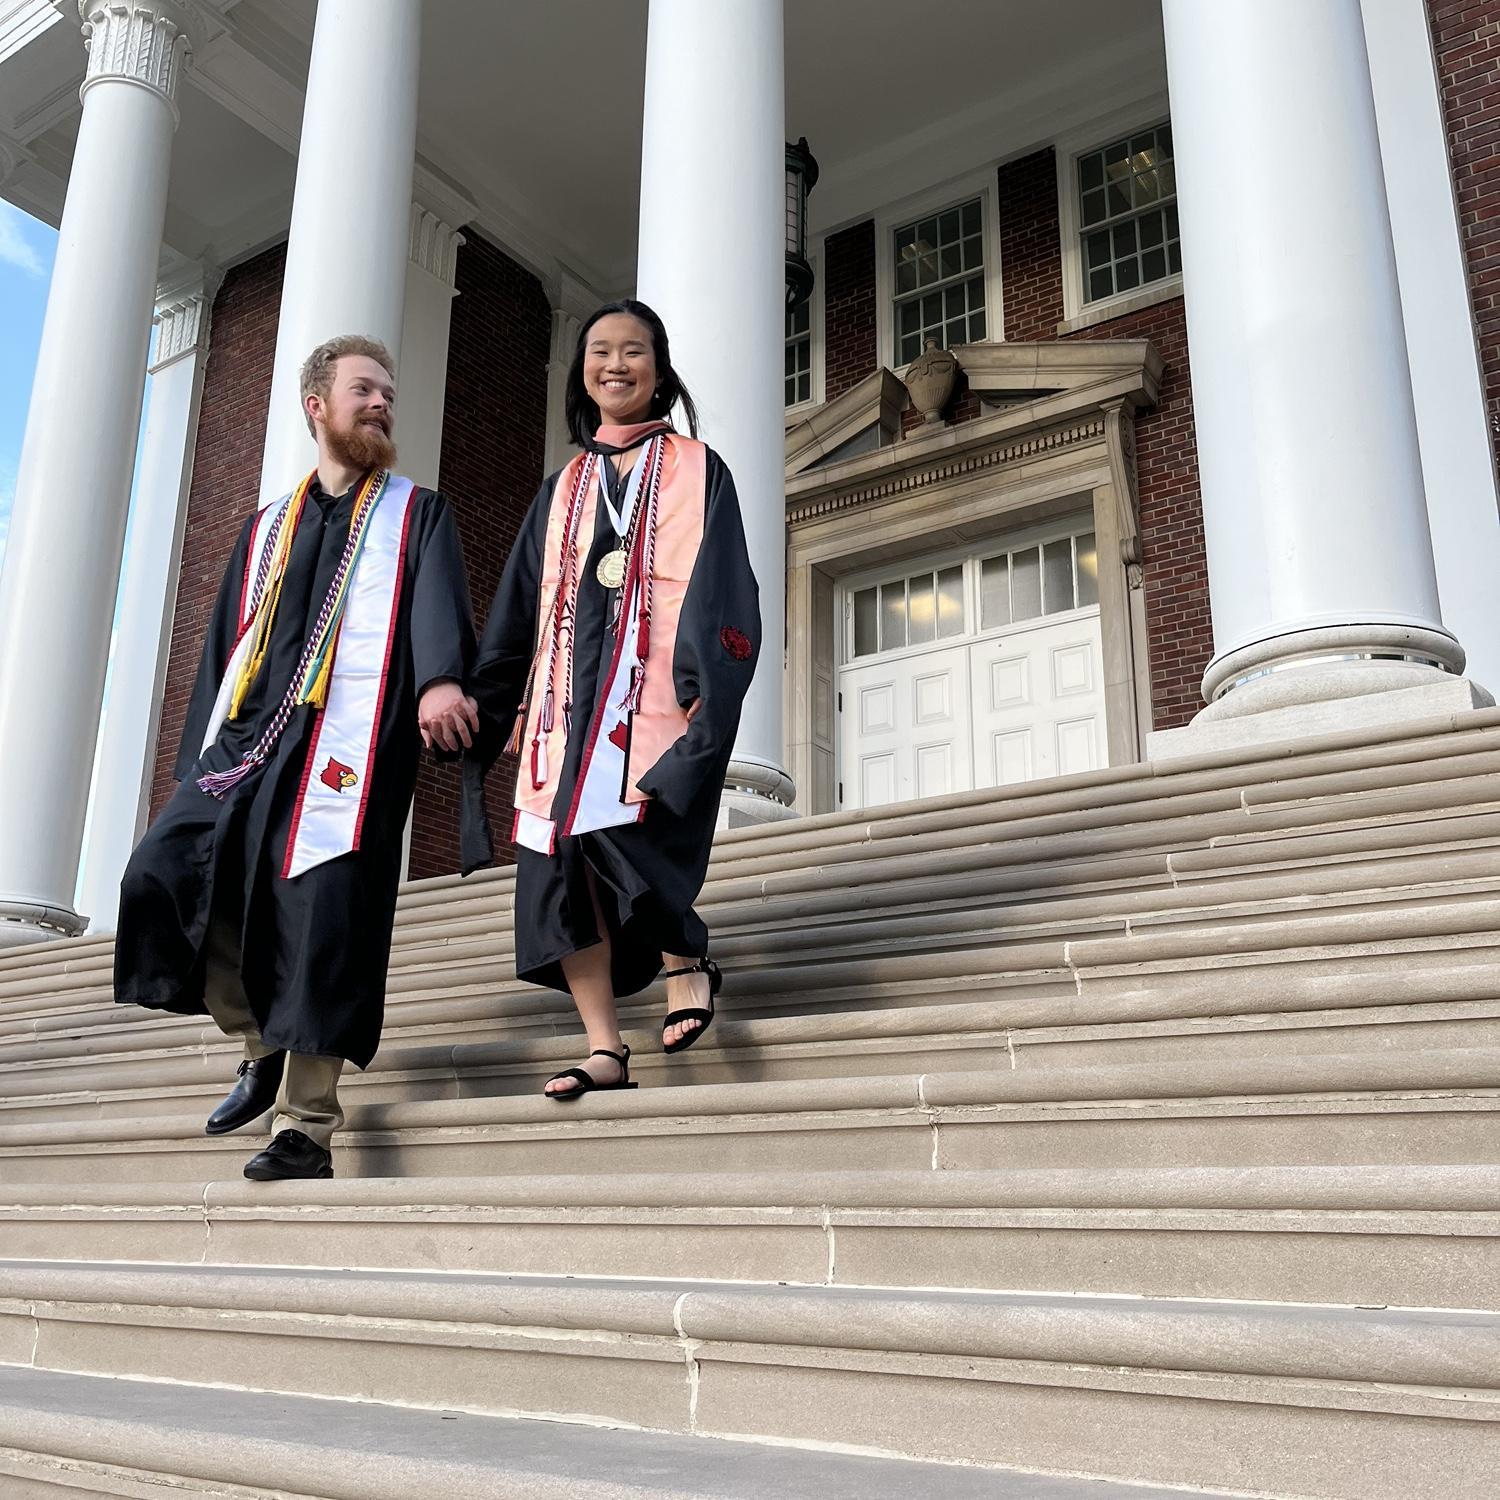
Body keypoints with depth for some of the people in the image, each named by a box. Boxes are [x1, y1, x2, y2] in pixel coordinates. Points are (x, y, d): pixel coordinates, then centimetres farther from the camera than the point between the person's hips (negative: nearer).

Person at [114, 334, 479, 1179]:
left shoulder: (418, 517, 11)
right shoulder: (266, 529, 23)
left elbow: (439, 605, -10)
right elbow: (224, 646, 22)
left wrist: (439, 680, -32)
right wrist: (198, 761, 14)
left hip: (348, 749, -4)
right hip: (246, 741, 5)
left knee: (321, 923, -10)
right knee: (164, 879, -10)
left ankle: (307, 1126, 0)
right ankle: (261, 1047, 10)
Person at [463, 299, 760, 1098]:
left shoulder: (696, 471, 11)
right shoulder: (562, 490, 21)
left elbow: (722, 590, 1)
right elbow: (517, 612, 18)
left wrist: (708, 682, -14)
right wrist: (488, 704, 10)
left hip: (655, 688, -4)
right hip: (570, 697, 4)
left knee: (623, 830, -24)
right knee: (559, 861, -5)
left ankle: (687, 959, 4)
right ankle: (605, 1049, 1)